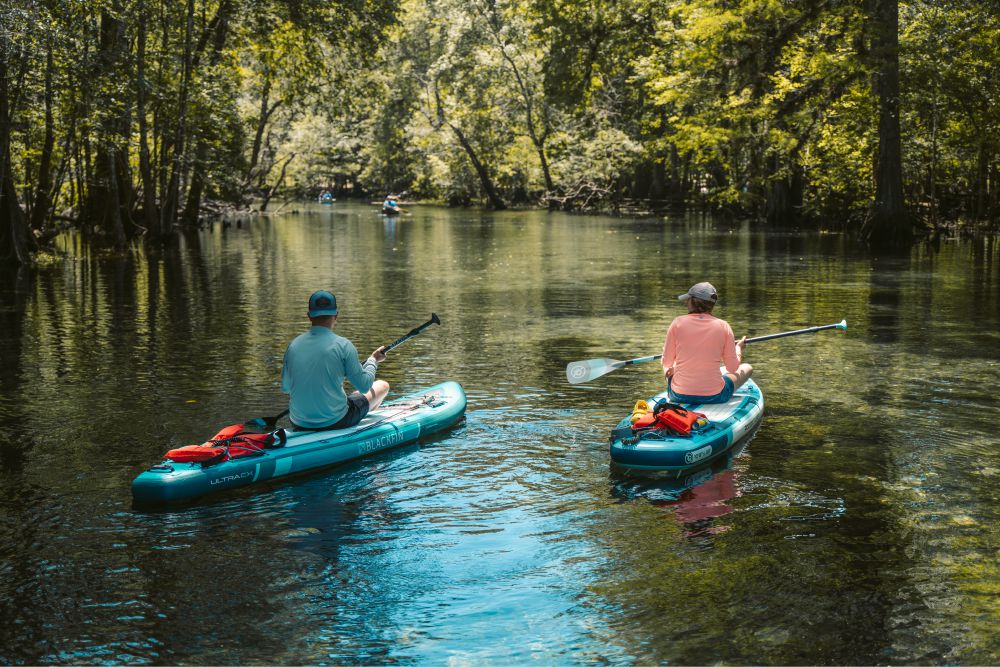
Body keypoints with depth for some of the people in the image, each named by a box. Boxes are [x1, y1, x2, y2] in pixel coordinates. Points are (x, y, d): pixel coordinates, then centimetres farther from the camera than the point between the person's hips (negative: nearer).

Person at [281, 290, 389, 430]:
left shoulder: (293, 345, -2)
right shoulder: (342, 345, -14)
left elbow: (285, 387, 7)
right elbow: (364, 386, -8)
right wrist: (373, 360, 11)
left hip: (299, 424, 5)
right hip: (335, 423, -4)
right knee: (383, 385, 19)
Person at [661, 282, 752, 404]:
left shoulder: (678, 323, -7)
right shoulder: (723, 326, -7)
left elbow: (666, 363, -1)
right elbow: (733, 368, -1)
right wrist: (738, 347, 20)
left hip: (679, 396, 1)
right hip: (714, 396, -1)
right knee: (747, 368, 26)